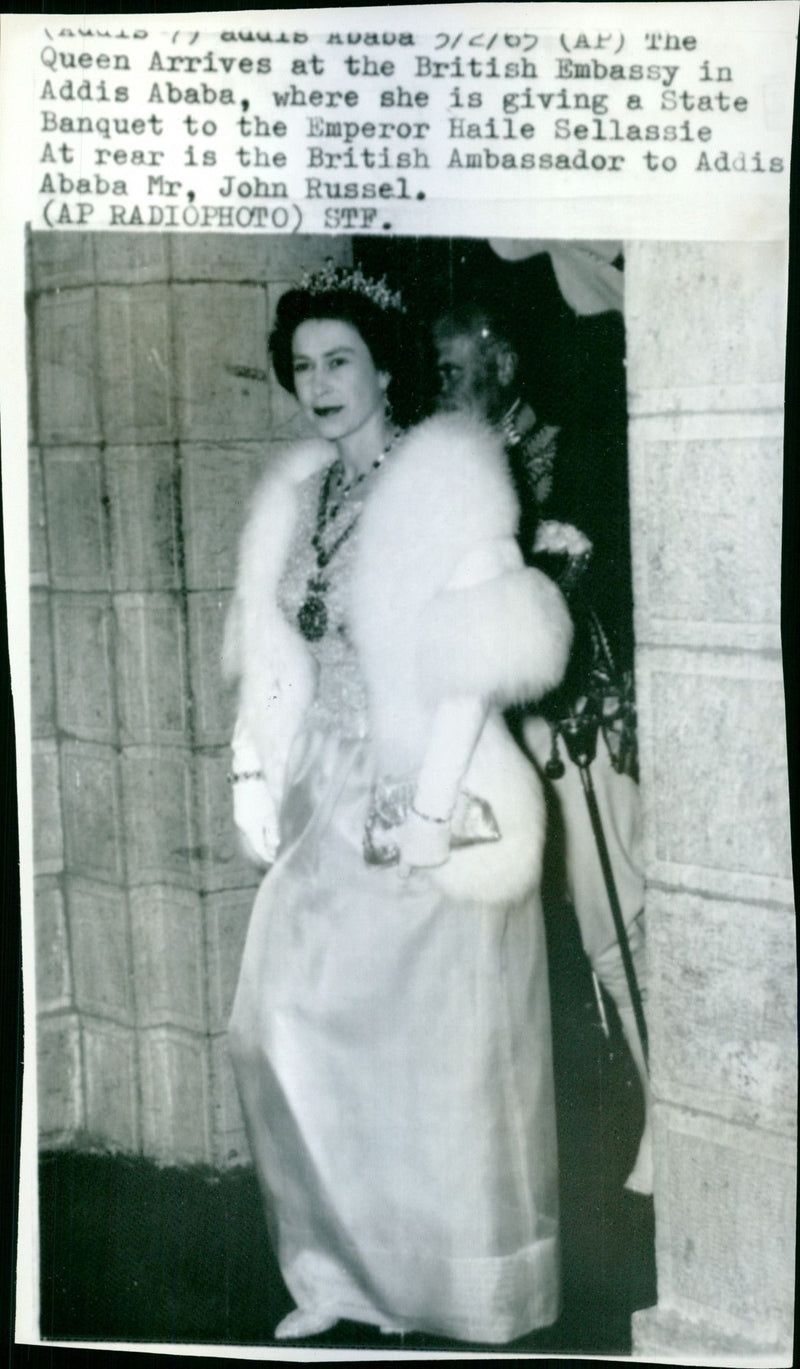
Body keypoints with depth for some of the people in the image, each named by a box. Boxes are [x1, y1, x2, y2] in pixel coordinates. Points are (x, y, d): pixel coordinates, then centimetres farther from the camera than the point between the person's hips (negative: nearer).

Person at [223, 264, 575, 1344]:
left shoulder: (445, 465, -8)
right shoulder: (300, 494, 10)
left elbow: (478, 652, -14)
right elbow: (284, 656, 14)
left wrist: (433, 804, -18)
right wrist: (265, 779, 8)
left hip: (432, 806, -6)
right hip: (331, 808, 7)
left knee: (437, 1048, 4)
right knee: (292, 1030, 9)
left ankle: (469, 1294, 25)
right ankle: (349, 1270, 27)